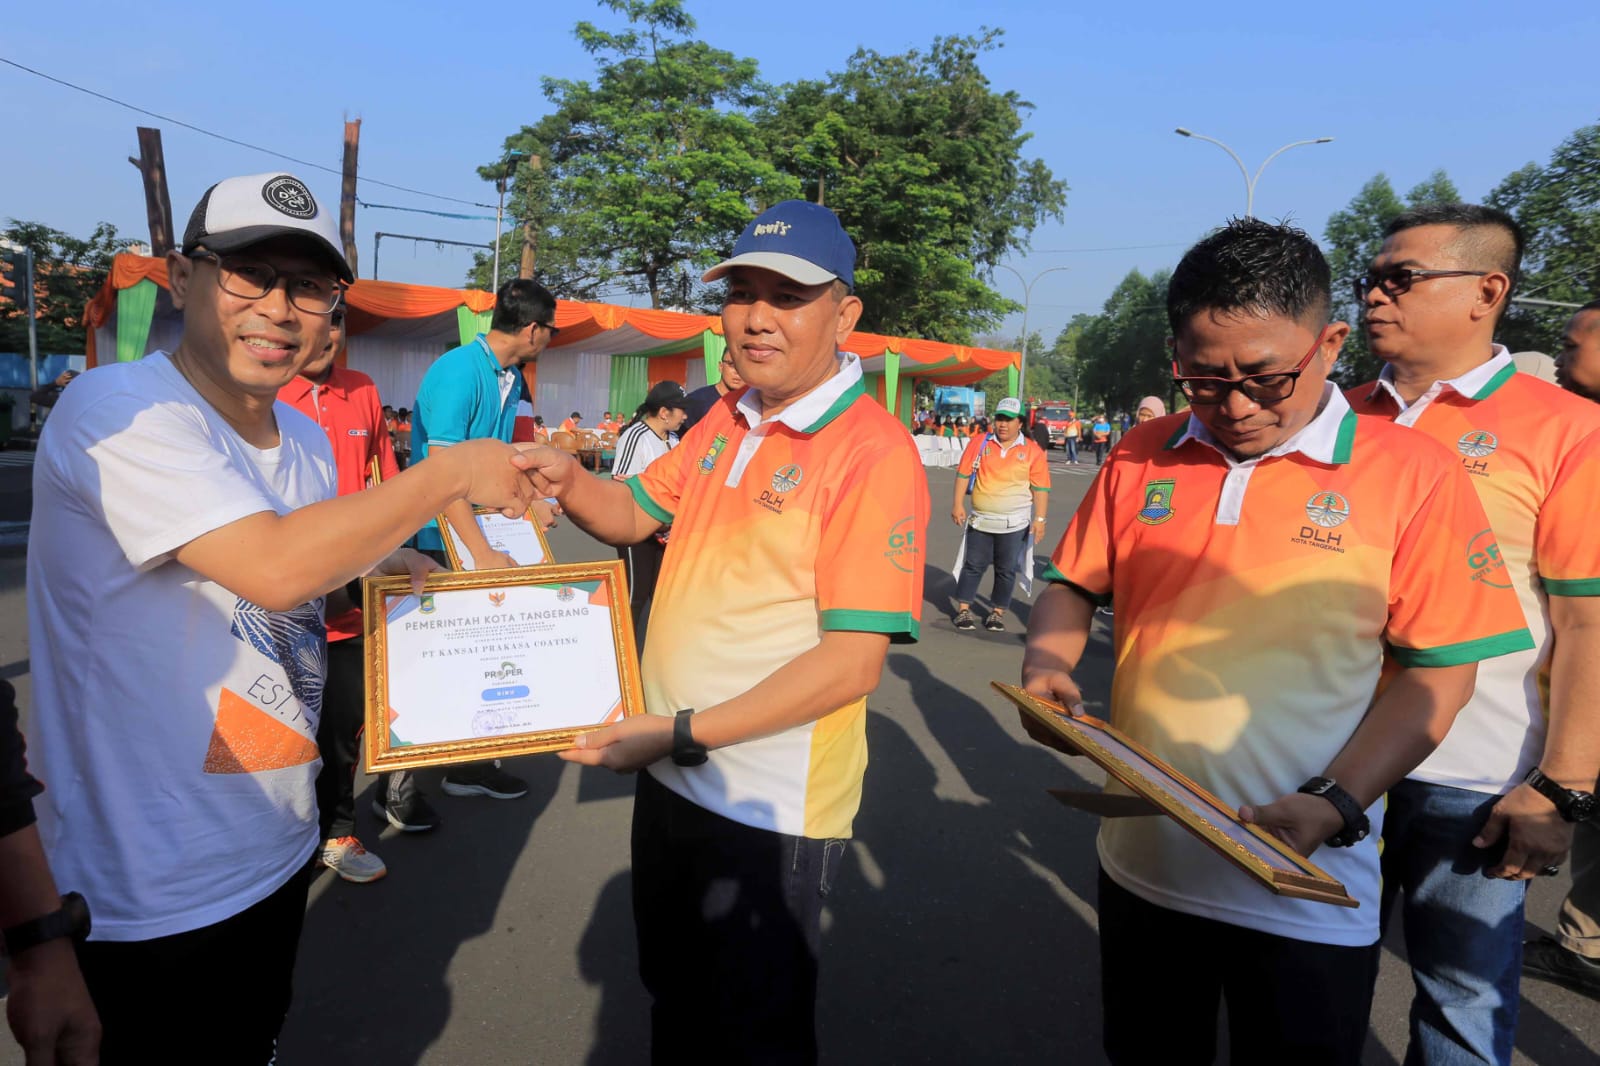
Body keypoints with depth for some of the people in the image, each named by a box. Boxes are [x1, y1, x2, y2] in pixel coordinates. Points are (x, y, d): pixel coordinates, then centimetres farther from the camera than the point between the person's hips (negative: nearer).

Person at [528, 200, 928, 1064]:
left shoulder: (872, 451, -21)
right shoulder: (725, 421, 3)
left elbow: (852, 664, -24)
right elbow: (634, 513, 14)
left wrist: (683, 731, -25)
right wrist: (570, 484, -8)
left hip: (768, 806, -7)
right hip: (672, 774, 7)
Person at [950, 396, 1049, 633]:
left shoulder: (1033, 451, -2)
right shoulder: (980, 443, 0)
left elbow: (1041, 488, -2)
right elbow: (964, 473, 2)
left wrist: (1039, 518, -6)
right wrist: (958, 504, -4)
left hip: (1014, 523, -1)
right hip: (980, 519, 1)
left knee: (1006, 570, 7)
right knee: (973, 565, 6)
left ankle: (997, 612, 19)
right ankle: (964, 609, 15)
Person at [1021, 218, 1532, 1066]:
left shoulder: (1412, 476, -9)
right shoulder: (1142, 457, 0)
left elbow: (1435, 673, -8)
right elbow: (1073, 584, 10)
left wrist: (1334, 806, -19)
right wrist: (1046, 663, -10)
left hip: (1305, 893, -3)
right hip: (1143, 864, 4)